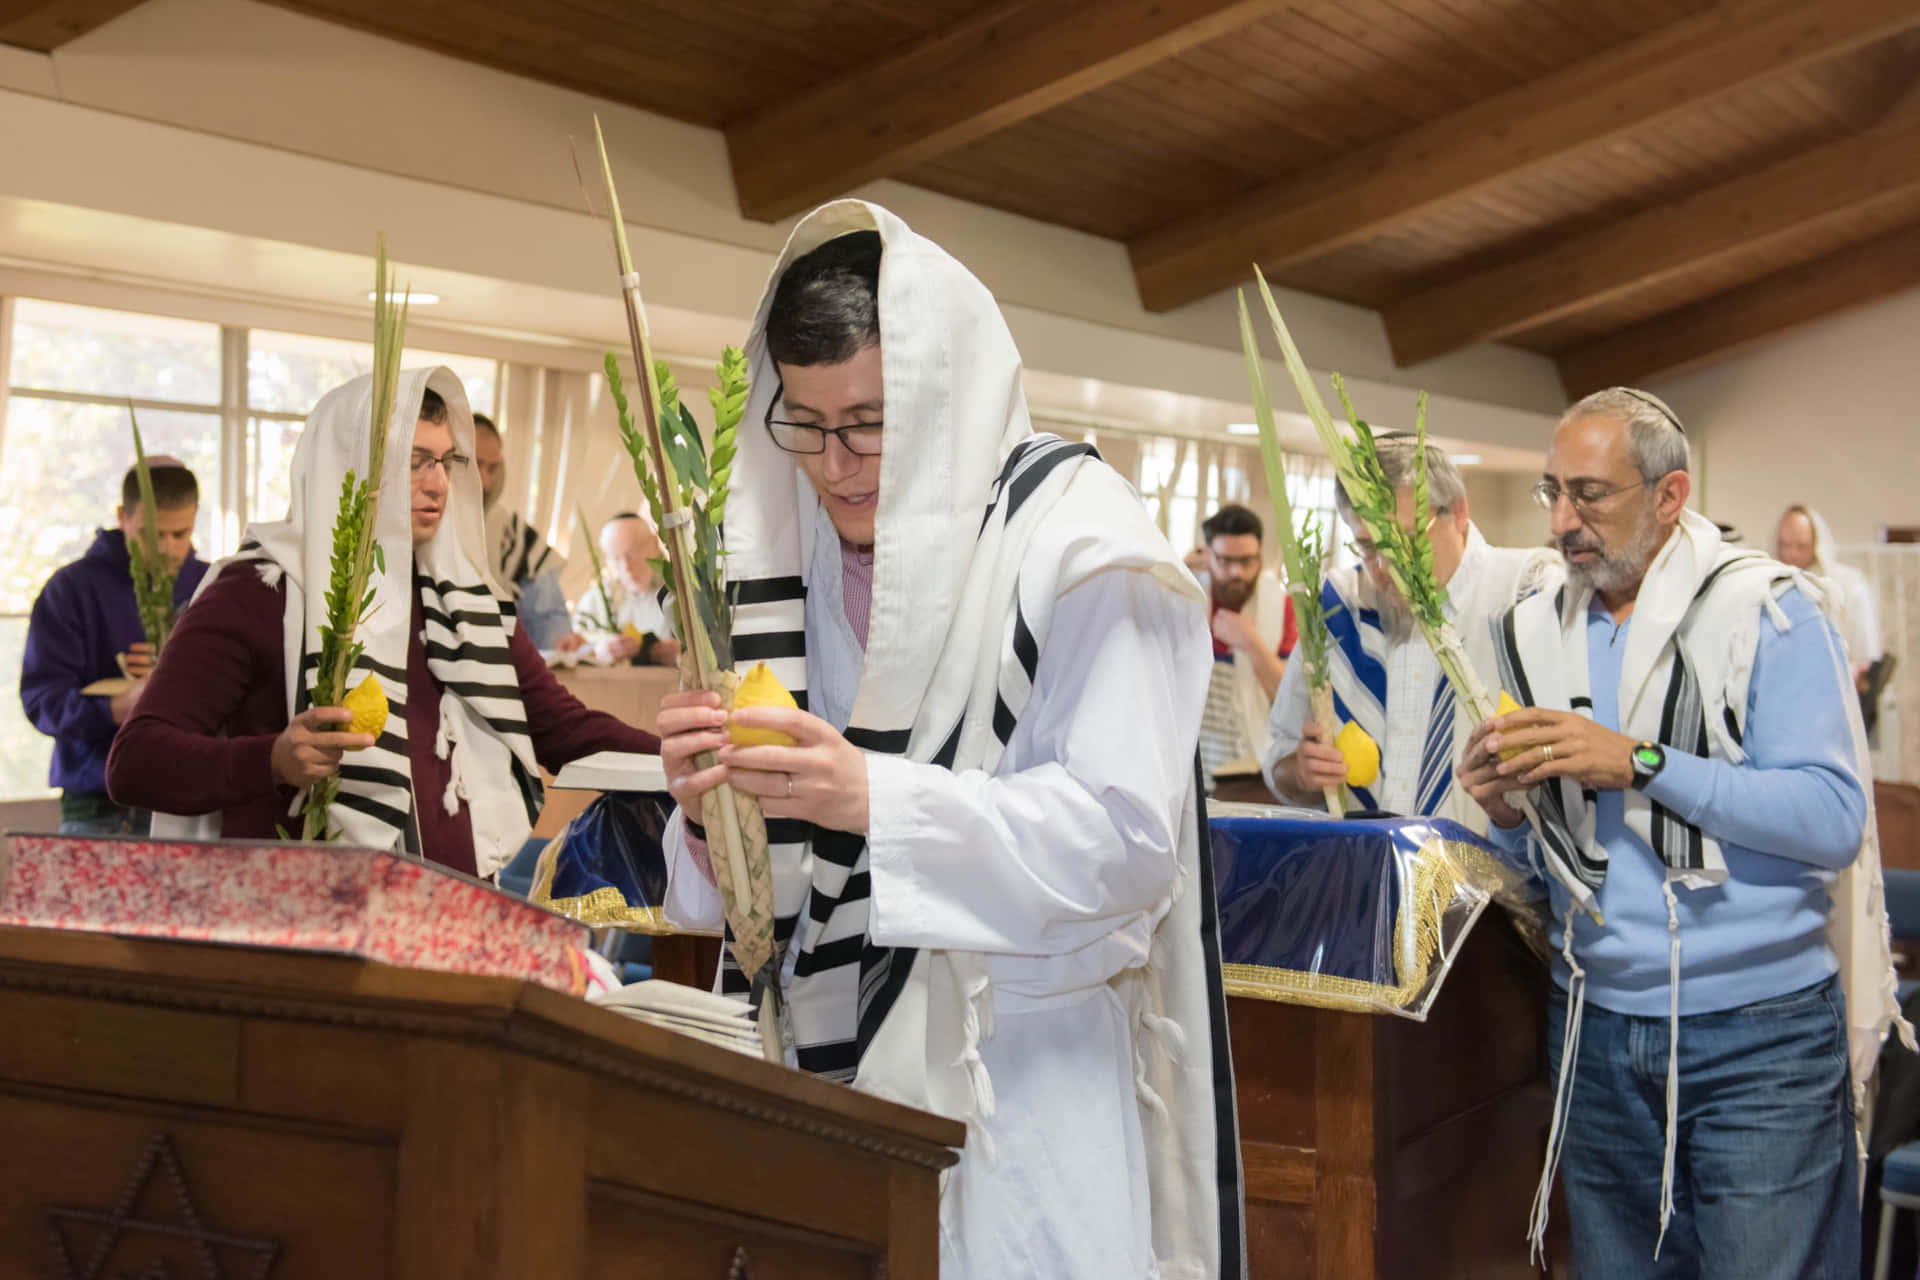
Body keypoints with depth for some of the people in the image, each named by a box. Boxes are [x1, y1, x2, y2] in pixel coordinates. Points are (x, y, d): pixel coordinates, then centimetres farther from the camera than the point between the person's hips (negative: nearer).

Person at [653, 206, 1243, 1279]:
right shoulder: (801, 553, 9)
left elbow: (1122, 837, -17)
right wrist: (713, 795, -12)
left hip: (1016, 1071, -4)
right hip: (832, 1050, 5)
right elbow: (770, 874, 11)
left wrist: (872, 799, -27)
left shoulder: (1078, 542, -9)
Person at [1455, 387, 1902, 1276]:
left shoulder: (1766, 610, -7)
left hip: (1758, 1035, -5)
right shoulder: (1535, 633, 8)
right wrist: (1506, 811, -9)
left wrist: (1639, 764, -23)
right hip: (1597, 1030, 5)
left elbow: (1833, 818, -17)